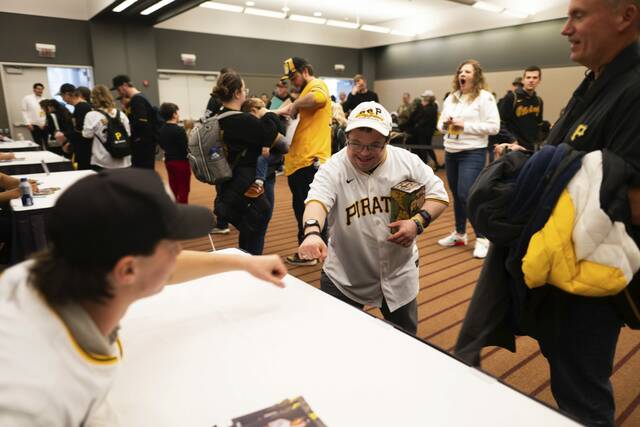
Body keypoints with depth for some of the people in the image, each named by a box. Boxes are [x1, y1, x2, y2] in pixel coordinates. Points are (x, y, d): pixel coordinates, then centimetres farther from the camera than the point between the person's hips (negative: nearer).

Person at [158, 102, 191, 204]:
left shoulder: (161, 130, 4)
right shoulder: (179, 130, -19)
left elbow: (161, 145, 14)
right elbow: (186, 148, -19)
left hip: (168, 161, 8)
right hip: (181, 162, -7)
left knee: (173, 188, 16)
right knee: (183, 189, 1)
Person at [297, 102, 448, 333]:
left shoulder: (407, 161, -7)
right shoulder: (333, 169, -15)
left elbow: (438, 195, -1)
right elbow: (317, 200, -33)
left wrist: (418, 222, -20)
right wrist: (313, 232, -54)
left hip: (398, 275, 2)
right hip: (344, 278, -2)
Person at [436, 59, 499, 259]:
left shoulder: (484, 97, -7)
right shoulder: (451, 97, 12)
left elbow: (493, 127, -13)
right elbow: (440, 124, 15)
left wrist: (465, 126, -18)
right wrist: (445, 124, -8)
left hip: (473, 153, -6)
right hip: (451, 152, 6)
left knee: (467, 195, -12)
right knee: (457, 195, 13)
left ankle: (482, 238, 2)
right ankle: (459, 234, 27)